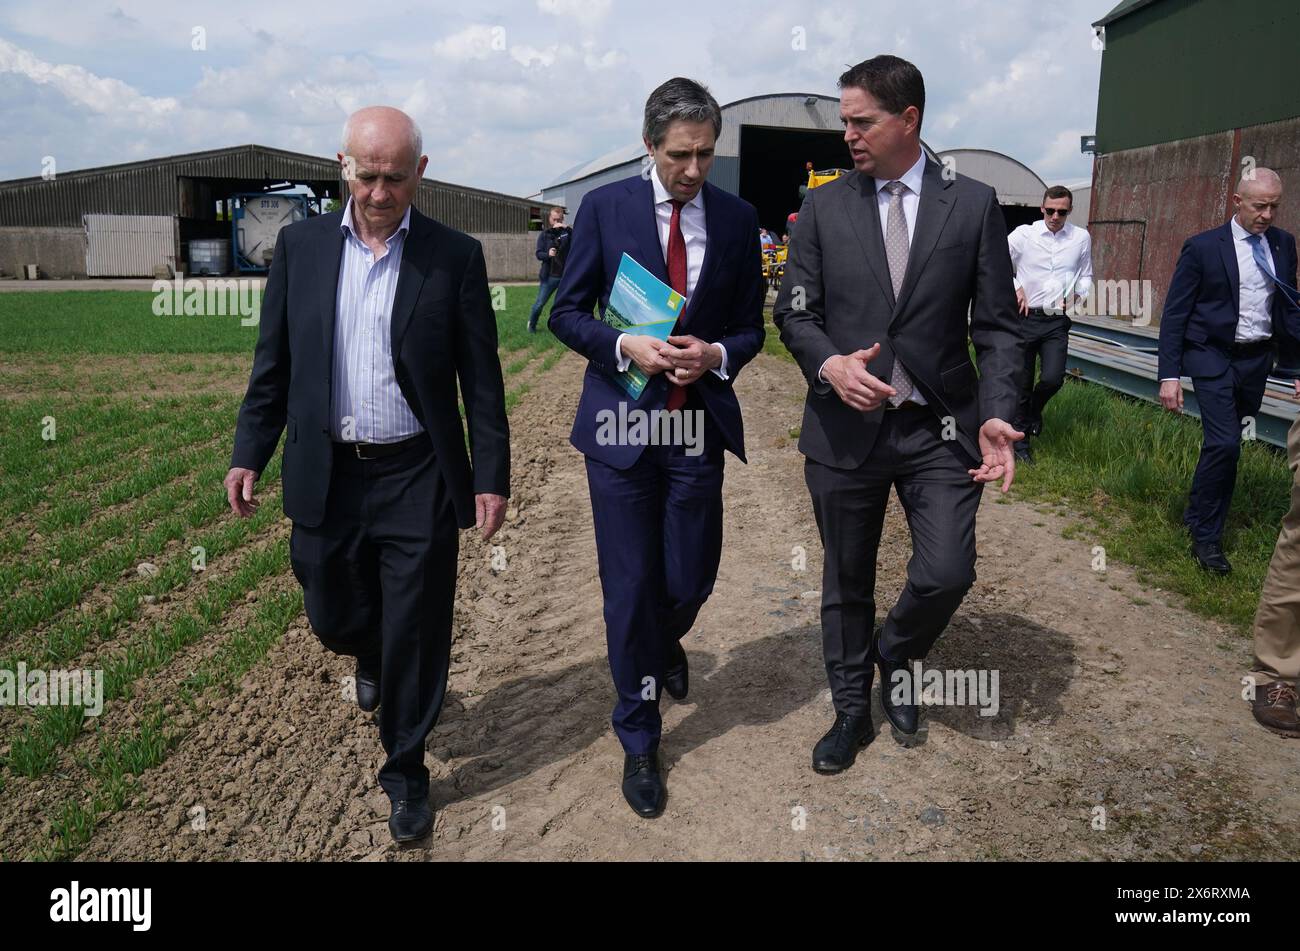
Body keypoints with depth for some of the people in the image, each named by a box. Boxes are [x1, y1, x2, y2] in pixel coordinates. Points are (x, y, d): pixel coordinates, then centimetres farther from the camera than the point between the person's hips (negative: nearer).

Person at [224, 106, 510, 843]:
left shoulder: (456, 256, -3)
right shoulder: (301, 245, 4)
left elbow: (482, 379, -2)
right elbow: (274, 363, 8)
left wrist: (492, 476, -5)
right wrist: (249, 454, 3)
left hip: (419, 480, -2)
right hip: (326, 475, 3)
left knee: (415, 635, 4)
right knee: (333, 615, 17)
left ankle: (406, 770, 26)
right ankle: (373, 658, 54)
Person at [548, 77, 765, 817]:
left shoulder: (738, 219, 3)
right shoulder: (605, 208, -2)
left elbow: (751, 328, 7)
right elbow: (567, 312, 0)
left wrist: (715, 354, -15)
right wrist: (626, 345, -18)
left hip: (699, 424, 2)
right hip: (620, 422, -1)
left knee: (691, 580, 8)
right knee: (630, 588, 4)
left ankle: (664, 641, 47)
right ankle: (640, 738, 24)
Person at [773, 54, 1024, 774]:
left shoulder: (974, 204, 1)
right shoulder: (823, 207, 3)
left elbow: (997, 325, 1)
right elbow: (794, 311, 3)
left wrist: (996, 415, -12)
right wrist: (829, 364, -18)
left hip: (940, 428, 0)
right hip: (845, 426, 1)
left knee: (946, 574, -8)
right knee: (845, 583, 11)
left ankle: (895, 654, 27)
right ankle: (852, 709, 33)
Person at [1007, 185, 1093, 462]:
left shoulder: (1081, 238, 4)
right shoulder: (1024, 234, -4)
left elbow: (1086, 276, 16)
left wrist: (1078, 295, -3)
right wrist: (1015, 288, -6)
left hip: (1058, 320, 1)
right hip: (1026, 317, -1)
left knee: (1053, 378, -12)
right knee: (1022, 383, 5)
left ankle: (1035, 408, 24)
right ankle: (1020, 441, 20)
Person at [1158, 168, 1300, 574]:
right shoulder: (1202, 247, -8)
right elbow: (1174, 315, -8)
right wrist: (1169, 375, -14)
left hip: (1256, 359, 5)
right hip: (1214, 357, -5)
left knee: (1225, 444, 14)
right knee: (1224, 443, -15)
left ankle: (1197, 514, 34)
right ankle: (1206, 537, -1)